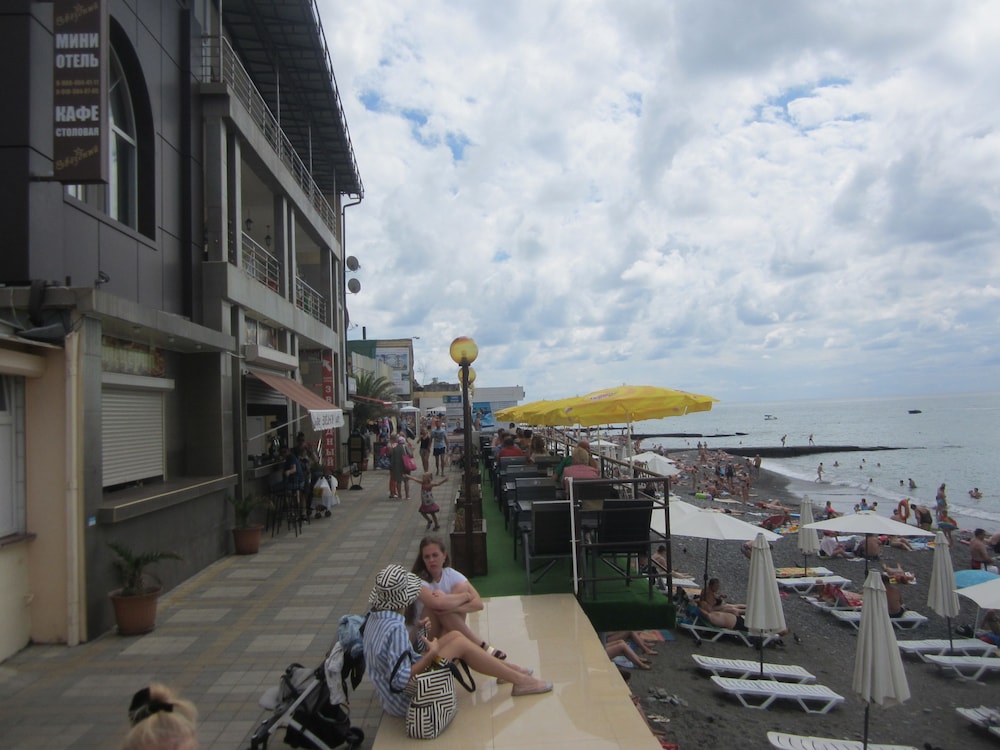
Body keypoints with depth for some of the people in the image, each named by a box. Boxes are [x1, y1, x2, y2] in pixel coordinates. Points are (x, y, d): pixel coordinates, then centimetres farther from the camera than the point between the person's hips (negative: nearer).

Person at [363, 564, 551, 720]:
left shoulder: (375, 618, 0)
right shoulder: (396, 629, -29)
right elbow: (400, 681, -30)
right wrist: (431, 654, -21)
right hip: (405, 701, -9)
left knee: (454, 635, 9)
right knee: (460, 643, -8)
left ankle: (506, 669, 22)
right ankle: (520, 681, 2)